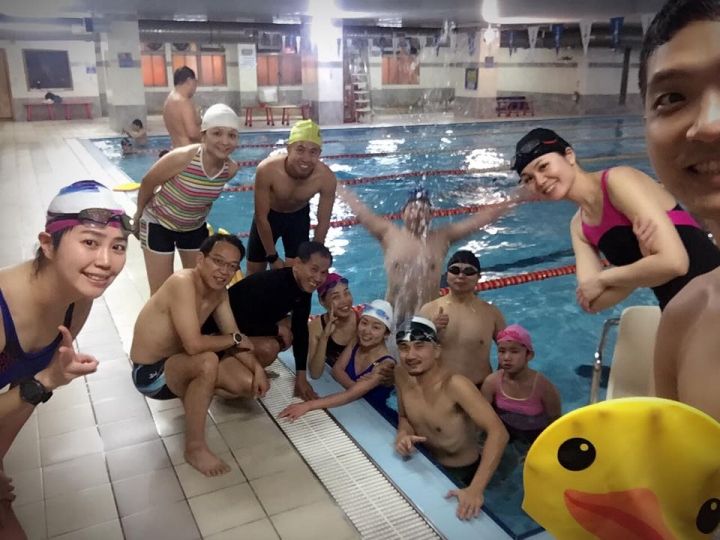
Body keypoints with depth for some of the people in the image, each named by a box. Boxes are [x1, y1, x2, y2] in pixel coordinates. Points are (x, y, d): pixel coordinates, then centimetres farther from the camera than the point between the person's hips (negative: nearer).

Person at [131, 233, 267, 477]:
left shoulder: (219, 292, -2)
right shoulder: (182, 282, -29)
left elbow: (234, 338, 3)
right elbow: (194, 344, -38)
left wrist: (257, 368, -14)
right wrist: (235, 339, -21)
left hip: (181, 362, 8)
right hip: (150, 373, -8)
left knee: (252, 385, -3)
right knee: (207, 361, -37)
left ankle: (194, 393, 20)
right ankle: (195, 447, -19)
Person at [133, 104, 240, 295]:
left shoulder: (231, 169, -19)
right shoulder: (182, 158, -34)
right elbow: (148, 183, -16)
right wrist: (139, 214, -2)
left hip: (195, 227, 5)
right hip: (159, 223, -4)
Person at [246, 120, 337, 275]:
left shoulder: (327, 178, -33)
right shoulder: (267, 170, -37)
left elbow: (323, 223, -18)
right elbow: (261, 218, -23)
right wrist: (272, 257, -16)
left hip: (299, 216, 1)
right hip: (268, 216, 0)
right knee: (255, 270, 11)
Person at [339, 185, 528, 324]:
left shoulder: (442, 237, -3)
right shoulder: (389, 234, -4)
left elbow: (482, 218, -3)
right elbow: (359, 209, -1)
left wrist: (513, 199, -3)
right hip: (394, 315, 0)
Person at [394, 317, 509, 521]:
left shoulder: (455, 385, -31)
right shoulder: (402, 376, -11)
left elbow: (498, 433, -37)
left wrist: (475, 488, -44)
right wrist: (403, 434, -17)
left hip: (462, 474, -5)